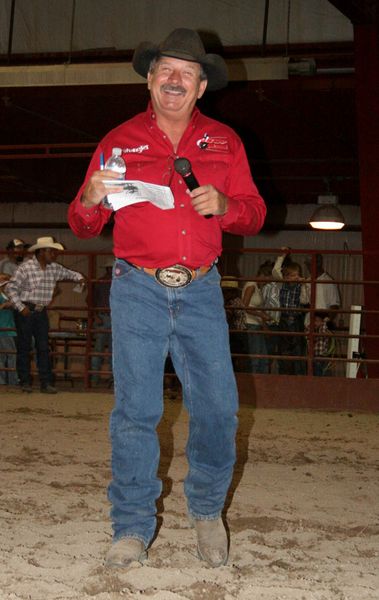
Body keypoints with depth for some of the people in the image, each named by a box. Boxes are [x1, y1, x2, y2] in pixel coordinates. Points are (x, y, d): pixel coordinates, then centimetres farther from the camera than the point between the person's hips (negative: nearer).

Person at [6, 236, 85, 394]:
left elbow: (68, 273, 23)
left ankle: (46, 383, 3)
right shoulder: (26, 268, -12)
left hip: (41, 312, 5)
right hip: (25, 311, -5)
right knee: (24, 347, 1)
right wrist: (21, 307, -16)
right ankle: (25, 382, 9)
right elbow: (11, 288, -11)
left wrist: (79, 277, 1)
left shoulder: (54, 268, 6)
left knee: (43, 348, 2)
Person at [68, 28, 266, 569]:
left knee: (217, 408, -4)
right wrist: (91, 200, -14)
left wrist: (224, 205, -10)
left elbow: (254, 214, 12)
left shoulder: (224, 142, 12)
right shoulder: (120, 141, 8)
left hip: (200, 291, 1)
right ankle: (133, 527, 7)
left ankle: (207, 510, 18)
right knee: (135, 411, -3)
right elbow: (83, 226, 9)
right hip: (138, 290, -1)